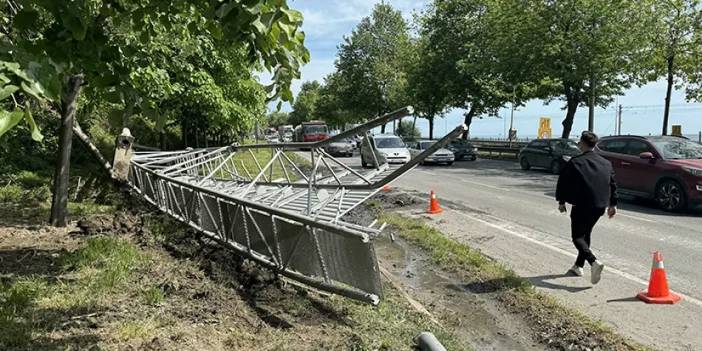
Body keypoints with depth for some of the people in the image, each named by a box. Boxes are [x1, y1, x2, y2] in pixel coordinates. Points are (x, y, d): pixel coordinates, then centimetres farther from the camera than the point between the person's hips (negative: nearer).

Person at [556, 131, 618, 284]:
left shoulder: (575, 162, -8)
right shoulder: (606, 163, 9)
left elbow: (563, 183, -5)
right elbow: (613, 184, 15)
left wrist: (561, 201, 7)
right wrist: (613, 204, 23)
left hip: (581, 206, -6)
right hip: (600, 206, 6)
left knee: (577, 237, 0)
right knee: (586, 234, 20)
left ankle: (594, 262, -23)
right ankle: (578, 266, 27)